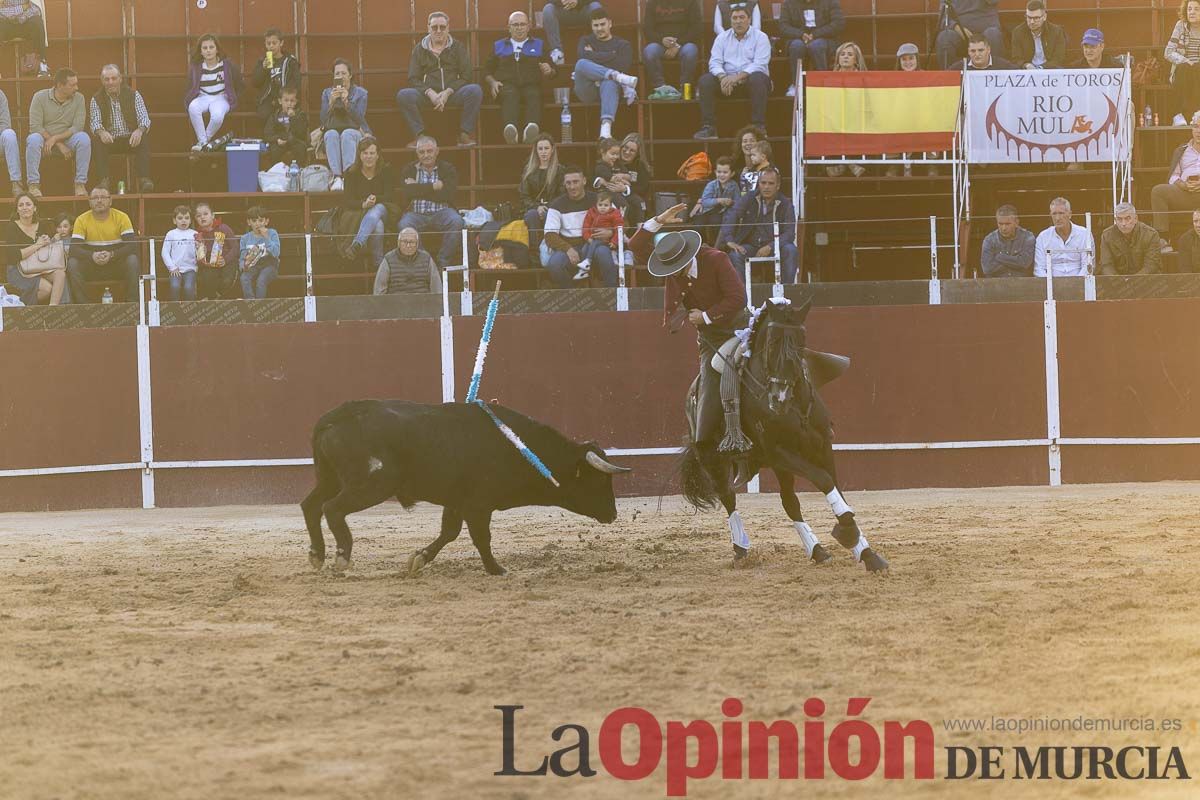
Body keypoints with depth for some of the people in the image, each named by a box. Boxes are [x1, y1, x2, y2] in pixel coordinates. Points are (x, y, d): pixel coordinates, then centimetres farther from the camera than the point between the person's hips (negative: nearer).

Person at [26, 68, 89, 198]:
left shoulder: (78, 98, -2)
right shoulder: (40, 97, -8)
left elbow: (77, 127, -10)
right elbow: (35, 127, -15)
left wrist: (55, 138, -24)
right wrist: (60, 145, -21)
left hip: (67, 139, 2)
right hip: (44, 139, -2)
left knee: (84, 138, -29)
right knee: (33, 139, -35)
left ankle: (80, 184, -25)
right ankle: (34, 185, -29)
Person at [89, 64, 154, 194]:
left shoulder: (134, 95, 6)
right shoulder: (96, 99, 7)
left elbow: (144, 118, -5)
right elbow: (94, 122, -7)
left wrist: (140, 130, -30)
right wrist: (101, 132, -33)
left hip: (131, 139, 0)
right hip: (109, 140, 0)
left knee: (144, 138, -31)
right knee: (97, 139, -31)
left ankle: (143, 179, -39)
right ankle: (103, 180, -38)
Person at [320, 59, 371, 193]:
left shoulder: (360, 93, 10)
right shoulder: (326, 93, 16)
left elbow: (359, 119, -3)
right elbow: (324, 120, 4)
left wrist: (346, 101, -16)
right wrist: (332, 101, -11)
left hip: (355, 131, -1)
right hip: (332, 130, 1)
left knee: (347, 134, -38)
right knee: (332, 134, -36)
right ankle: (336, 176, -54)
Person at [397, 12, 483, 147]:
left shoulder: (458, 47, 12)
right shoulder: (420, 49, 13)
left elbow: (466, 76, 4)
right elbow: (413, 79, 6)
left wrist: (447, 92, -12)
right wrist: (430, 93, -13)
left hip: (453, 92, 0)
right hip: (427, 94, 0)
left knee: (475, 90, -30)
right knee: (403, 95, -29)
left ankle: (465, 135, -23)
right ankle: (419, 135, -26)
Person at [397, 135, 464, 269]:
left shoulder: (447, 169, 9)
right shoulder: (409, 170, 12)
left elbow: (448, 194, -8)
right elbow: (404, 193, -8)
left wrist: (417, 189, -6)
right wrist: (433, 187, -9)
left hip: (441, 212, 0)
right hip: (416, 213, 0)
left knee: (456, 221, -32)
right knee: (404, 225, -32)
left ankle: (444, 262, -22)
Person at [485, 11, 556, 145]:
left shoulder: (539, 45, 28)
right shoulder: (498, 46, 29)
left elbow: (554, 71, 22)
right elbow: (487, 71, 22)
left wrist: (549, 71, -3)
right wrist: (492, 82, 0)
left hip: (531, 85, 0)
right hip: (507, 85, 0)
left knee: (533, 96, -38)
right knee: (511, 95, -38)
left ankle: (531, 129, -67)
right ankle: (510, 129, -66)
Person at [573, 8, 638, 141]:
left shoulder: (622, 45, 18)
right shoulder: (586, 41, 22)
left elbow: (623, 66, -2)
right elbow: (584, 56, -3)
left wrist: (596, 57, 0)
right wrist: (612, 55, -5)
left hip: (608, 85, -1)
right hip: (587, 90, 1)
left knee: (609, 82, -41)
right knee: (581, 64, -30)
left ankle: (606, 128, -62)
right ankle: (621, 80, -40)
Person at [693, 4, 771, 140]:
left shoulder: (760, 37, 1)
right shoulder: (722, 38, 13)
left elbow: (759, 65, -12)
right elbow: (714, 62, 2)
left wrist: (737, 77, -26)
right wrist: (723, 77, -21)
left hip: (749, 78, -3)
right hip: (728, 79, 3)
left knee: (758, 78, -37)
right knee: (705, 80, -22)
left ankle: (758, 127, -36)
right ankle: (708, 127, -25)